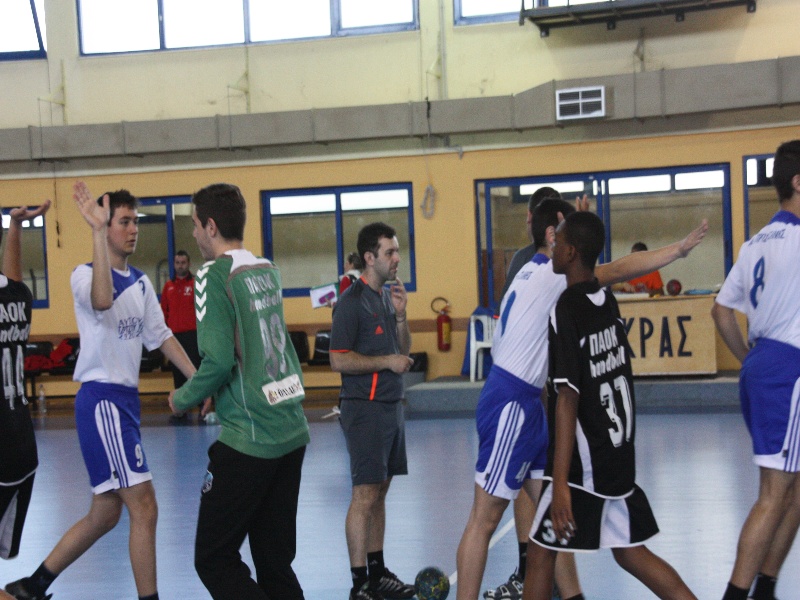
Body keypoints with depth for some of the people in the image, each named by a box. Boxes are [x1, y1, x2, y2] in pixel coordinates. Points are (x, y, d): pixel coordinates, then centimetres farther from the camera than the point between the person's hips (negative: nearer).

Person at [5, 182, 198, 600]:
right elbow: (102, 300, -34)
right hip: (101, 399, -9)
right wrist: (98, 232, -35)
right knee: (144, 507, -11)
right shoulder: (84, 274, -10)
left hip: (126, 399, 9)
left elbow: (161, 337, 19)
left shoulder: (141, 283, 13)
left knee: (104, 516, 14)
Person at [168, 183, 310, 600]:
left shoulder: (214, 275, -11)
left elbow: (217, 361, -19)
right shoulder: (268, 270, 11)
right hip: (292, 432, 8)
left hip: (247, 440, -8)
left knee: (213, 560, 2)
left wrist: (182, 399, -2)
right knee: (275, 562, 13)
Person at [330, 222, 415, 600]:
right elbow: (338, 360, -17)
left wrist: (400, 314, 2)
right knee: (365, 495, -7)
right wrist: (387, 361, -14)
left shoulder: (387, 296, 13)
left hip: (390, 406, 8)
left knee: (379, 493, 13)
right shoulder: (353, 301, -12)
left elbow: (403, 351, 17)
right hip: (364, 409, -8)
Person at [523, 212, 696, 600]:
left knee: (541, 553, 3)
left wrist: (560, 482, -23)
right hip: (618, 455, 8)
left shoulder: (565, 311, -17)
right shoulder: (608, 302, 5)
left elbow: (567, 399, -22)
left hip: (583, 465, -8)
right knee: (629, 551, 15)